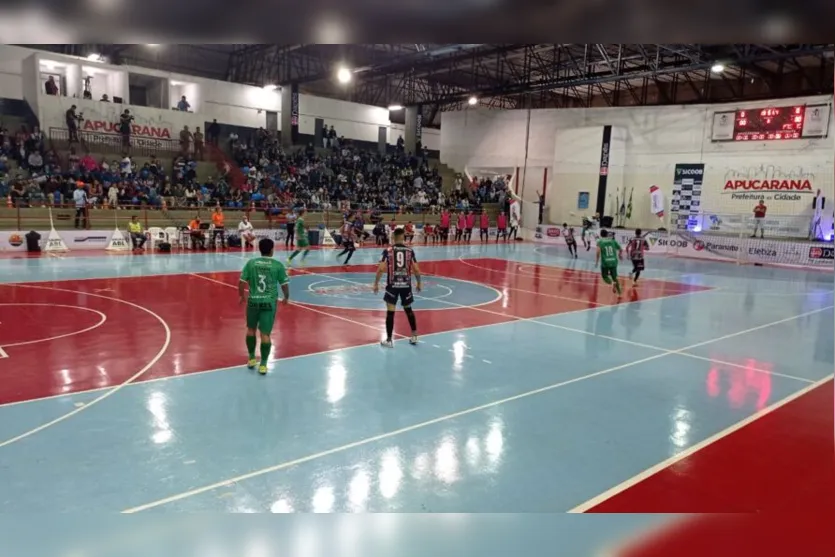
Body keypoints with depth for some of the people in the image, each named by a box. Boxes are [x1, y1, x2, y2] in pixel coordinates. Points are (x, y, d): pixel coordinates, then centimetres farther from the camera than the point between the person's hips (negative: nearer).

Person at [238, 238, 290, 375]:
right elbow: (284, 284, 0)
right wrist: (286, 298, 19)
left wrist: (242, 295, 20)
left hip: (253, 301, 2)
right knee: (265, 334, 3)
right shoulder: (278, 265, -4)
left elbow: (241, 282, 1)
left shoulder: (251, 263, 0)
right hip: (269, 302, -2)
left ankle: (251, 359, 31)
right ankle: (263, 364, 7)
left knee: (251, 329, 21)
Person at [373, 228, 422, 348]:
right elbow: (416, 269, -1)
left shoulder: (388, 251, -5)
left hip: (393, 285, -2)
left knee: (390, 312, 3)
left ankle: (389, 340, 5)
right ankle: (414, 336, 25)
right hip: (406, 285, 3)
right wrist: (418, 283, 14)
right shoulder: (410, 250, 0)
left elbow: (381, 269, -11)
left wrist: (376, 284, 0)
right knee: (408, 309, 20)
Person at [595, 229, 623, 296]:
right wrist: (620, 255, 39)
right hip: (613, 262, 3)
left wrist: (596, 262, -9)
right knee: (614, 278, 18)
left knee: (605, 276, 15)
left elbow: (598, 252, -16)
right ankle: (619, 293, 13)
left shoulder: (600, 241, 0)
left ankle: (612, 283, -17)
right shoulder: (613, 240, 10)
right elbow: (621, 250, 17)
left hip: (605, 262, -3)